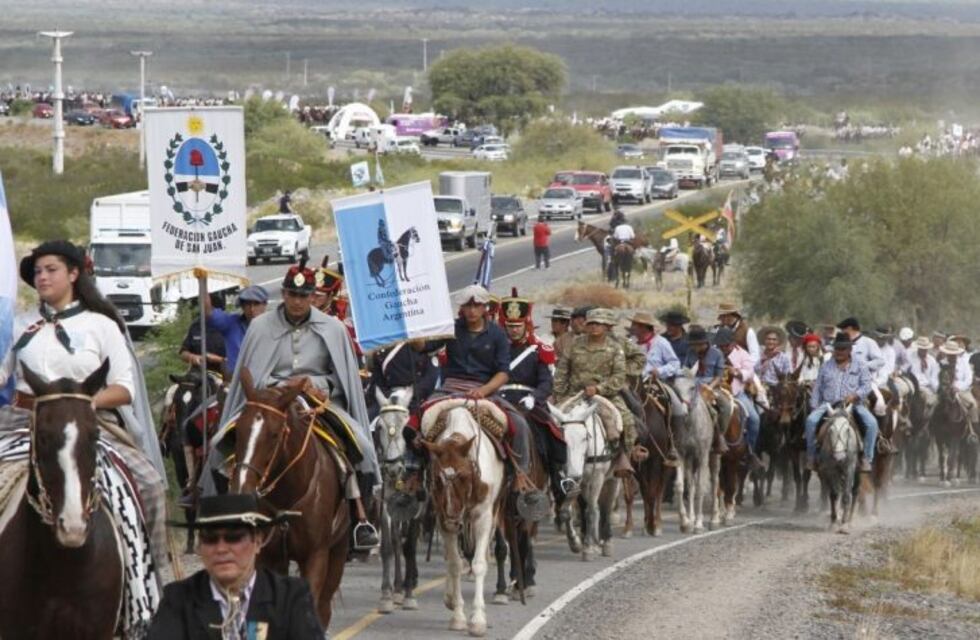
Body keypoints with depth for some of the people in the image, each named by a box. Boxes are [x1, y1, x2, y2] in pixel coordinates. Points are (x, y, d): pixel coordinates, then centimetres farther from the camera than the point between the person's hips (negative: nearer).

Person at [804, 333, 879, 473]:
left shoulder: (860, 366, 9)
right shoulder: (826, 366, 15)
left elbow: (867, 386, -2)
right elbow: (817, 388, 16)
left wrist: (854, 395, -21)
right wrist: (814, 407, 5)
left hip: (853, 404, -1)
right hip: (828, 404, 1)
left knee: (871, 423, -27)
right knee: (811, 420, -26)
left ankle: (867, 458, -17)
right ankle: (811, 457, -13)